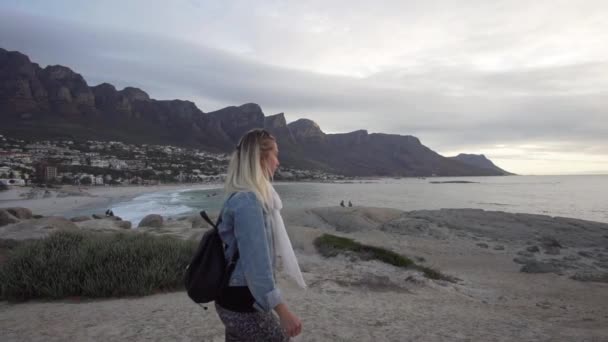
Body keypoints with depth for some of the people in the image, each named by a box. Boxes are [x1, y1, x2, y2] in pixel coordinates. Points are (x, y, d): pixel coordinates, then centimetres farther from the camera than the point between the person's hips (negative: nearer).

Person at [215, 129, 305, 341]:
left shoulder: (242, 198, 10)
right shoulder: (247, 201, -22)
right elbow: (256, 263, -26)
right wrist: (282, 311, -25)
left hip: (234, 299, 9)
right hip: (244, 304, -9)